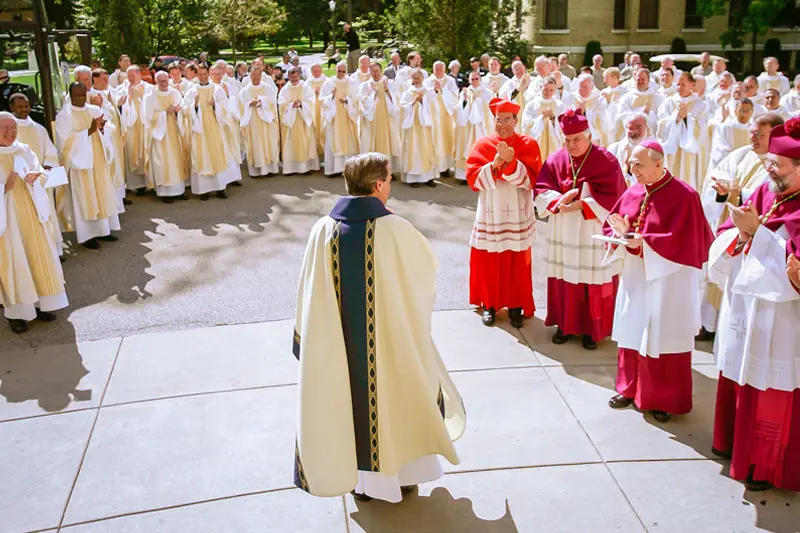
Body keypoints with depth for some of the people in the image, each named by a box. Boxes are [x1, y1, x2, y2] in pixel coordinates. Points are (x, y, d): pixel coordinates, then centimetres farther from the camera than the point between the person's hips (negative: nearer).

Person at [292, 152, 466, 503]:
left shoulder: (323, 230, -12)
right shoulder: (395, 229, -20)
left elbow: (309, 293, -5)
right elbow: (429, 267, -2)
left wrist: (309, 338, 10)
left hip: (342, 344, 3)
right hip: (392, 339, -2)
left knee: (353, 401, 21)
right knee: (398, 397, 20)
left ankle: (361, 479, 35)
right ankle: (402, 474, 37)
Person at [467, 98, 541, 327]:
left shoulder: (528, 144, 0)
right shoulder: (483, 145, 2)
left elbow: (531, 178, -11)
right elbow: (473, 178, -7)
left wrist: (511, 162, -25)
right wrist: (494, 164, -21)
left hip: (518, 215, 0)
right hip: (491, 213, 1)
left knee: (517, 262, 5)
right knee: (489, 261, 6)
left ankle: (516, 305, 18)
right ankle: (489, 303, 21)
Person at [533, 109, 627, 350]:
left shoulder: (606, 161, -7)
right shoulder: (555, 160, 4)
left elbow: (612, 197, -12)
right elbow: (541, 191, -1)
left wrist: (579, 205, -20)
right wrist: (559, 201, -20)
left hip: (594, 233, -3)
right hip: (563, 234, 3)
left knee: (593, 282, 3)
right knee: (564, 280, 9)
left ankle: (592, 329, 17)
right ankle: (565, 324, 23)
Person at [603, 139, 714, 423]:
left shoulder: (684, 196, -15)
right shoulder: (633, 192, 4)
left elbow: (683, 240, -19)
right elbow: (612, 224, 9)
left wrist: (643, 242, -25)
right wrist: (622, 234, -14)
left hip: (667, 279, -6)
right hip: (635, 276, 6)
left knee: (663, 338, 3)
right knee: (633, 332, 14)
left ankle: (665, 400, 17)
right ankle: (631, 388, 29)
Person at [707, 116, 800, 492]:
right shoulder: (765, 193, 5)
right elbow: (726, 237, 8)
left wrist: (756, 230, -23)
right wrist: (741, 230, -13)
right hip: (742, 306, 7)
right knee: (739, 382, 20)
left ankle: (767, 466, 22)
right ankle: (737, 444, 38)